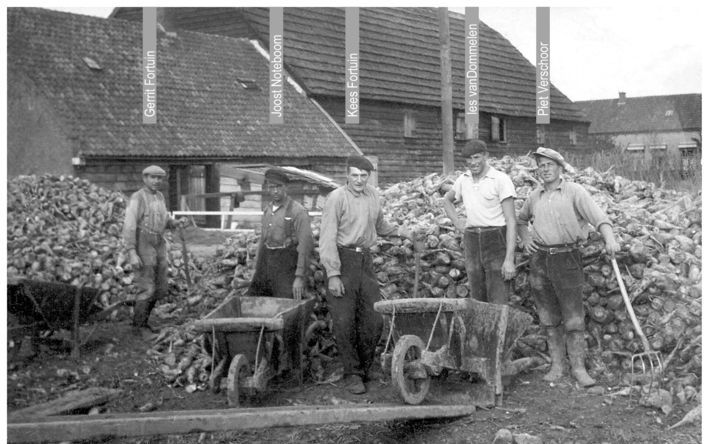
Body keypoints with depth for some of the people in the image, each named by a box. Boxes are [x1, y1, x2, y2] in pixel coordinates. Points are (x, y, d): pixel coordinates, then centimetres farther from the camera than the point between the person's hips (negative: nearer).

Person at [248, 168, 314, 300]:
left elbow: (305, 245, -14)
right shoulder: (268, 209, 12)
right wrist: (257, 268, 16)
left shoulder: (298, 211, -10)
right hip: (266, 261, 7)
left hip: (286, 264, -6)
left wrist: (299, 277, -19)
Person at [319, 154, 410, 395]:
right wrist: (332, 274, -19)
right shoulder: (337, 198, -10)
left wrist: (398, 231, 10)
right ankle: (352, 374, 8)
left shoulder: (373, 195, 10)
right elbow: (327, 238, -13)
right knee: (344, 322, -4)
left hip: (365, 259, 6)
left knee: (373, 320, 6)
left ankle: (364, 369, 22)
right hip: (342, 260, -6)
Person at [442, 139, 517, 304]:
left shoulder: (501, 179, -8)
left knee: (498, 303, -11)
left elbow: (511, 221, -12)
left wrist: (510, 259, -18)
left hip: (497, 240, -5)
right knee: (478, 301, 8)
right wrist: (457, 223, 13)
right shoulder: (463, 179, 10)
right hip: (472, 241, 6)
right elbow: (447, 200, 31)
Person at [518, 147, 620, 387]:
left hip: (566, 258, -4)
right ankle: (557, 365, 17)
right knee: (549, 317, 8)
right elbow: (521, 219, 29)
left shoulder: (574, 192, -4)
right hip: (539, 259, 5)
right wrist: (525, 238, 11)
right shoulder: (535, 196, 12)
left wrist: (610, 239, -33)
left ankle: (579, 368, 4)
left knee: (573, 316, -3)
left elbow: (598, 216, -16)